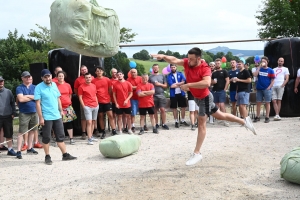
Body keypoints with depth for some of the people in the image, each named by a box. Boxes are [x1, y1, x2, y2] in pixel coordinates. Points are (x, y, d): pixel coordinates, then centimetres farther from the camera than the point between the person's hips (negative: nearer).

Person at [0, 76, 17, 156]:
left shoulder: (8, 91, 7)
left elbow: (12, 103, 10)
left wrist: (13, 113, 3)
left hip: (8, 116, 2)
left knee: (9, 134, 9)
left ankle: (10, 149, 20)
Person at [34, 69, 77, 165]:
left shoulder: (54, 85, 8)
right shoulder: (39, 88, -10)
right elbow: (38, 103, -12)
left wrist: (61, 110, 15)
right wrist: (40, 117, -16)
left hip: (57, 116, 6)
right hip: (46, 117, -6)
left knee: (60, 136, 11)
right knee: (46, 138, 4)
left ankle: (65, 155, 18)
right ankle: (47, 157, 15)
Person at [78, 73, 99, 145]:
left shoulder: (94, 86, 12)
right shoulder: (81, 87, -5)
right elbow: (80, 97, -5)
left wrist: (97, 103, 12)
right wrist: (83, 106, -10)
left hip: (95, 106, 6)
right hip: (87, 106, -6)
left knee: (93, 122, 11)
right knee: (89, 122, -11)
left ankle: (91, 136, 21)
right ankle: (89, 139, -10)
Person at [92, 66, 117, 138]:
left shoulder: (107, 80, 3)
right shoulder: (93, 81, -1)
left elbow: (110, 90, 10)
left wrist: (109, 97, 6)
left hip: (107, 101, 0)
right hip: (98, 101, 0)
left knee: (110, 115, -4)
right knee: (100, 116, 7)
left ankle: (114, 131, -2)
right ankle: (103, 132, 16)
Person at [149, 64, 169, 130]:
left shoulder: (162, 76, 9)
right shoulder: (150, 77, 7)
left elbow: (166, 85, 8)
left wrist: (160, 84, -8)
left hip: (161, 95, 0)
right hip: (154, 96, 0)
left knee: (163, 109, -7)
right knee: (155, 110, 5)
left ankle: (164, 124, -1)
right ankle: (156, 124, 13)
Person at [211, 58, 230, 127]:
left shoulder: (224, 71, 2)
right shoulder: (213, 73, 16)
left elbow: (227, 81, -3)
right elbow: (211, 82, 21)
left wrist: (225, 89, -10)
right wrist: (213, 82, -2)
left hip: (222, 91, -5)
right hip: (215, 90, 5)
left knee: (222, 105, -14)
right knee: (217, 105, 6)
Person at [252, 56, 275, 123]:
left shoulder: (270, 70, 1)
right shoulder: (259, 69, 9)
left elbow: (272, 80, 0)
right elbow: (255, 75, -9)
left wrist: (269, 87, -11)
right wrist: (259, 67, -9)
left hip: (267, 89, -3)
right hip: (259, 89, 3)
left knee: (267, 103, 2)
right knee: (258, 103, 6)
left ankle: (267, 117, 6)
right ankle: (258, 117, 13)